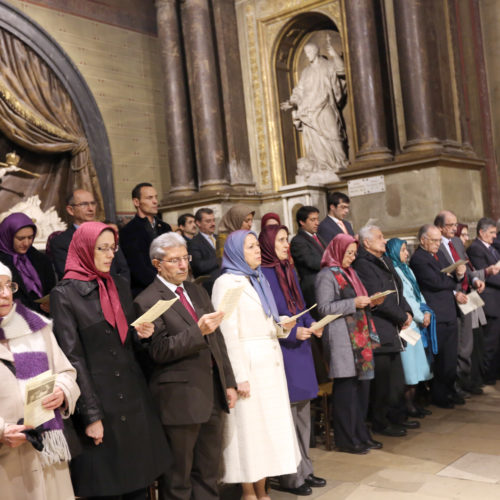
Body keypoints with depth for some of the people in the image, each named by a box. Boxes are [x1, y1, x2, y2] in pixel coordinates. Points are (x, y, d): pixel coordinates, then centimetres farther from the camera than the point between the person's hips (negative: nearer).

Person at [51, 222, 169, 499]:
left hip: (133, 395, 5)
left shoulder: (120, 285, 10)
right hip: (98, 398, -5)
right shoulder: (65, 294, -7)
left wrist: (140, 335, -5)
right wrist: (91, 415, -14)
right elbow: (73, 358, -11)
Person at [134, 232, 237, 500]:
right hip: (181, 397, -6)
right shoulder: (147, 301, -10)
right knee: (180, 474, 8)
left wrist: (229, 382, 11)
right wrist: (198, 331, -25)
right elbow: (159, 351, -16)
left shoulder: (197, 291, 13)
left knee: (209, 470, 16)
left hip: (213, 390, 7)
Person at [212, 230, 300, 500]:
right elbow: (229, 333, -15)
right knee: (249, 427, 0)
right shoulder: (226, 282, -8)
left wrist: (281, 324, 1)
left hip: (270, 362, 8)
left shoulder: (259, 280, 17)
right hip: (248, 364, -8)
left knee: (270, 424, 10)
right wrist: (240, 376, -19)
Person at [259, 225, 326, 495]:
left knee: (302, 413, 14)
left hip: (300, 347, 8)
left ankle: (304, 470, 26)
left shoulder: (289, 271, 12)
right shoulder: (261, 274, -13)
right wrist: (292, 332, -21)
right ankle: (290, 476, 12)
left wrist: (311, 323, -2)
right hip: (279, 350, -8)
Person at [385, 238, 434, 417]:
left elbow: (418, 294, 16)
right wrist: (420, 317, -8)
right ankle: (408, 404, 0)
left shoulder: (407, 270, 18)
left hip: (416, 323, 9)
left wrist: (427, 312, 1)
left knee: (416, 364, 9)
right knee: (408, 364, -6)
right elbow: (403, 299, -14)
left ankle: (412, 401, 15)